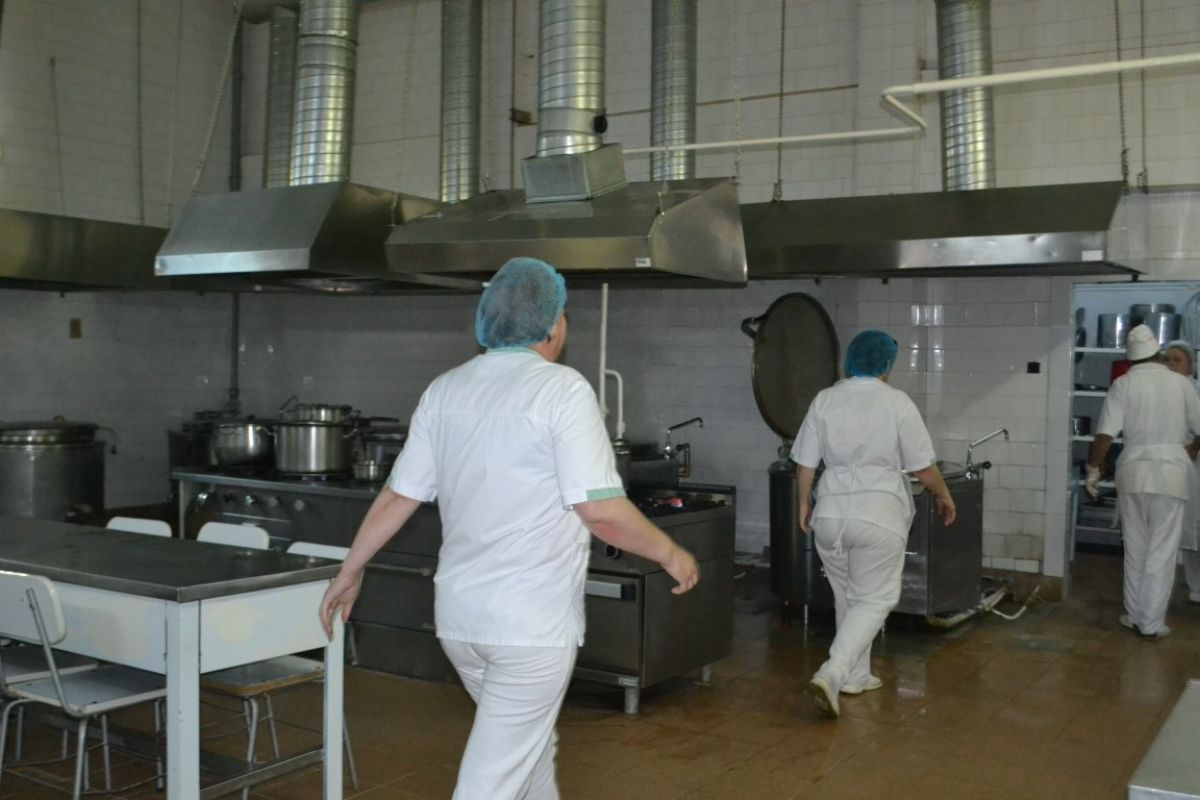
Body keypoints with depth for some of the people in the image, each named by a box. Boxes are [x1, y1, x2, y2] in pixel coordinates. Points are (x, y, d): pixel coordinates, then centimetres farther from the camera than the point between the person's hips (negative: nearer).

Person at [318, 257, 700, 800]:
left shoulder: (444, 391, 5)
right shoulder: (562, 389, -13)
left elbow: (398, 497, 8)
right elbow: (601, 511, -18)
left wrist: (349, 572, 20)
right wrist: (670, 554, -3)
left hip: (459, 613, 7)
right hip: (532, 621, -7)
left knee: (528, 744, 25)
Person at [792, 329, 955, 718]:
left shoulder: (824, 400, 2)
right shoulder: (897, 402, -7)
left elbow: (805, 463, 4)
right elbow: (923, 467, -3)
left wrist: (804, 503, 19)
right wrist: (944, 495, 14)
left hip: (831, 511, 4)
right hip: (878, 513, -4)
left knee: (847, 597, 18)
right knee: (874, 600, 4)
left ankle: (856, 676, 27)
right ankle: (831, 675, -13)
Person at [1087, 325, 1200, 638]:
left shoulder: (1122, 384, -2)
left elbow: (1105, 435, -9)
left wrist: (1092, 470, 0)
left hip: (1134, 471, 1)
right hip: (1172, 471, 0)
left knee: (1135, 548, 13)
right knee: (1161, 551, 4)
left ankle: (1135, 615, 20)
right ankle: (1152, 623, 6)